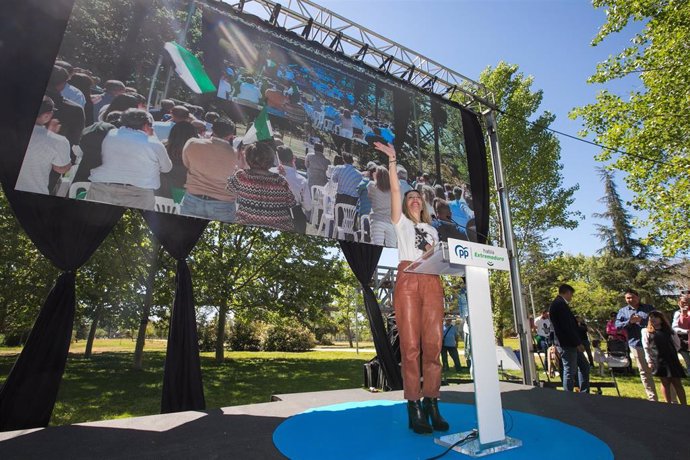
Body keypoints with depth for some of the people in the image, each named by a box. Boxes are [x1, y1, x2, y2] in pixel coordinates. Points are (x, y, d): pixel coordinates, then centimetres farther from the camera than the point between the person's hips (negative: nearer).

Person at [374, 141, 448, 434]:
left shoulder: (432, 230, 29)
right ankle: (414, 408, -3)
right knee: (410, 345, -8)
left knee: (433, 344, -3)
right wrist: (392, 160, 3)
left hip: (432, 282, 4)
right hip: (408, 280, -3)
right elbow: (395, 190, 7)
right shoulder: (401, 223, 18)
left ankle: (432, 405, 5)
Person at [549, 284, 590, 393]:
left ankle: (584, 393, 26)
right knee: (570, 370, -2)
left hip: (570, 343, 11)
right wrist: (578, 343, -16)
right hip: (566, 344, -11)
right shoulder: (560, 304, -19)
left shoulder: (559, 303, 15)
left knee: (584, 366, 18)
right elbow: (567, 326, -23)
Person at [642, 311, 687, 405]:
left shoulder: (669, 331, 9)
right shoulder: (646, 331, 2)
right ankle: (669, 404, 7)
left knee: (677, 383, 6)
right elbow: (646, 348, 1)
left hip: (672, 360, 2)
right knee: (665, 382, 1)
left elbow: (677, 343, 16)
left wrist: (672, 352, 6)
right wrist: (649, 361, -3)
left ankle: (684, 405, 13)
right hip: (658, 361, -2)